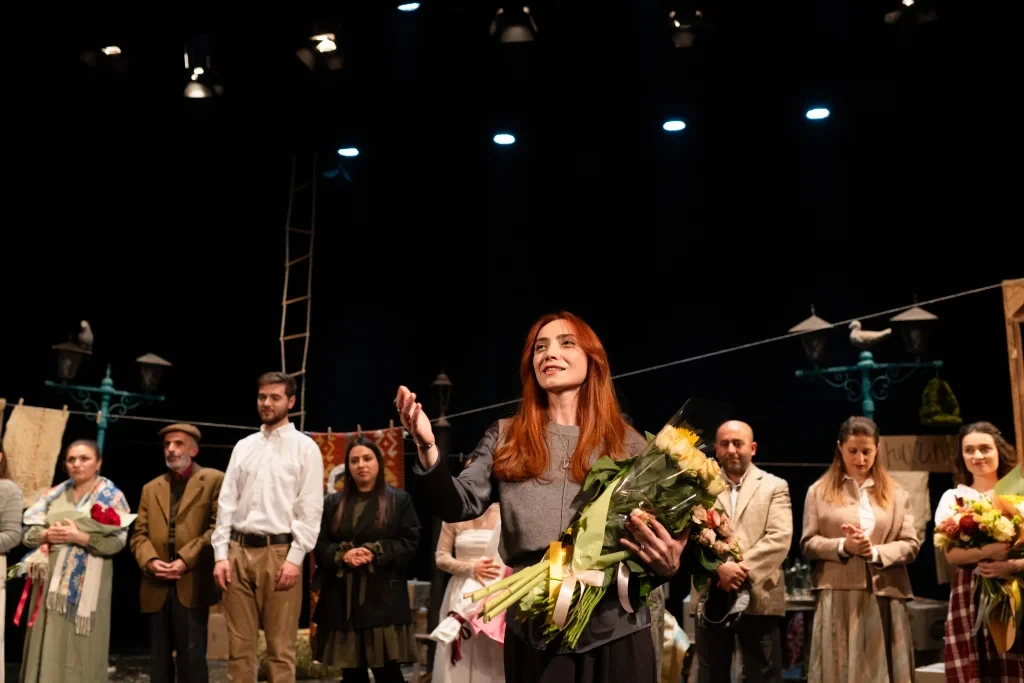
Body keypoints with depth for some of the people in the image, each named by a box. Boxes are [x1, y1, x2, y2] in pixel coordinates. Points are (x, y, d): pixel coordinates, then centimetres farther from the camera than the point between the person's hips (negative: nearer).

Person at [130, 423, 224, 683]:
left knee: (192, 656, -5)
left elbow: (218, 527, -7)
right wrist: (150, 561, -8)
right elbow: (139, 534, 13)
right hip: (157, 587, 5)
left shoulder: (213, 480, 3)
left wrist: (185, 560, -15)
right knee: (159, 658, 9)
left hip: (192, 584, -5)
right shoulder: (151, 489, 21)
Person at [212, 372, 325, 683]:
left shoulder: (305, 447, 0)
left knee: (280, 648, 1)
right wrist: (221, 554, 1)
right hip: (239, 551, 4)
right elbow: (226, 502, 11)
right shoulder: (243, 446, 14)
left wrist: (295, 558, -12)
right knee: (239, 646, 8)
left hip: (280, 552, -4)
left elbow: (310, 509, -5)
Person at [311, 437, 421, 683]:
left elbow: (410, 542, -2)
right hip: (342, 599, 3)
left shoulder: (400, 500, 6)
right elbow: (319, 545, 8)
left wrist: (375, 552, -15)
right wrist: (342, 554, -13)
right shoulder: (332, 503, 14)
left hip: (383, 597, -3)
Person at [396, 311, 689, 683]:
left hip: (615, 629, -1)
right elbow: (460, 506, 0)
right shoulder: (506, 438, 9)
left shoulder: (628, 444, 6)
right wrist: (427, 448, -15)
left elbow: (655, 530, 8)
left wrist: (669, 564, -14)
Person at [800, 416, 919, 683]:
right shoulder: (820, 491, 6)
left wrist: (876, 552, -12)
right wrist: (843, 546, -15)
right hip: (838, 597, -1)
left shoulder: (895, 493, 12)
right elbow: (808, 544, 2)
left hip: (884, 597, 2)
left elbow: (911, 545, 6)